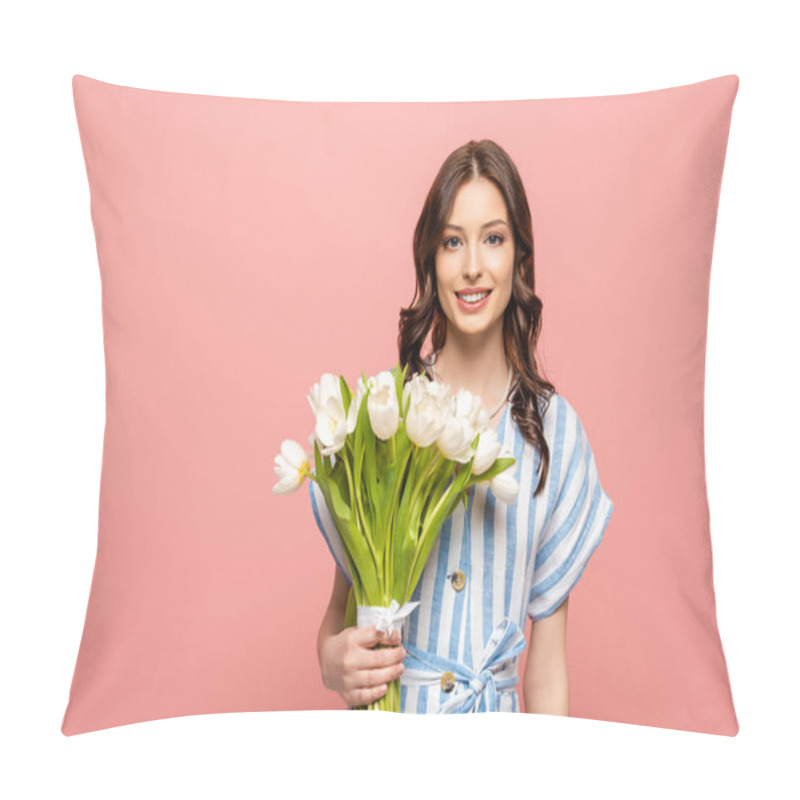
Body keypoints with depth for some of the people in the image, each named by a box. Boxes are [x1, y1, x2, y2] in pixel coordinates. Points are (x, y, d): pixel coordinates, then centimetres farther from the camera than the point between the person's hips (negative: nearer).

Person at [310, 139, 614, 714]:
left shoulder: (556, 429, 0)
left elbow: (548, 649, 4)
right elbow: (344, 595, 4)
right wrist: (331, 657, -15)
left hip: (495, 714, 1)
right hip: (383, 709, 0)